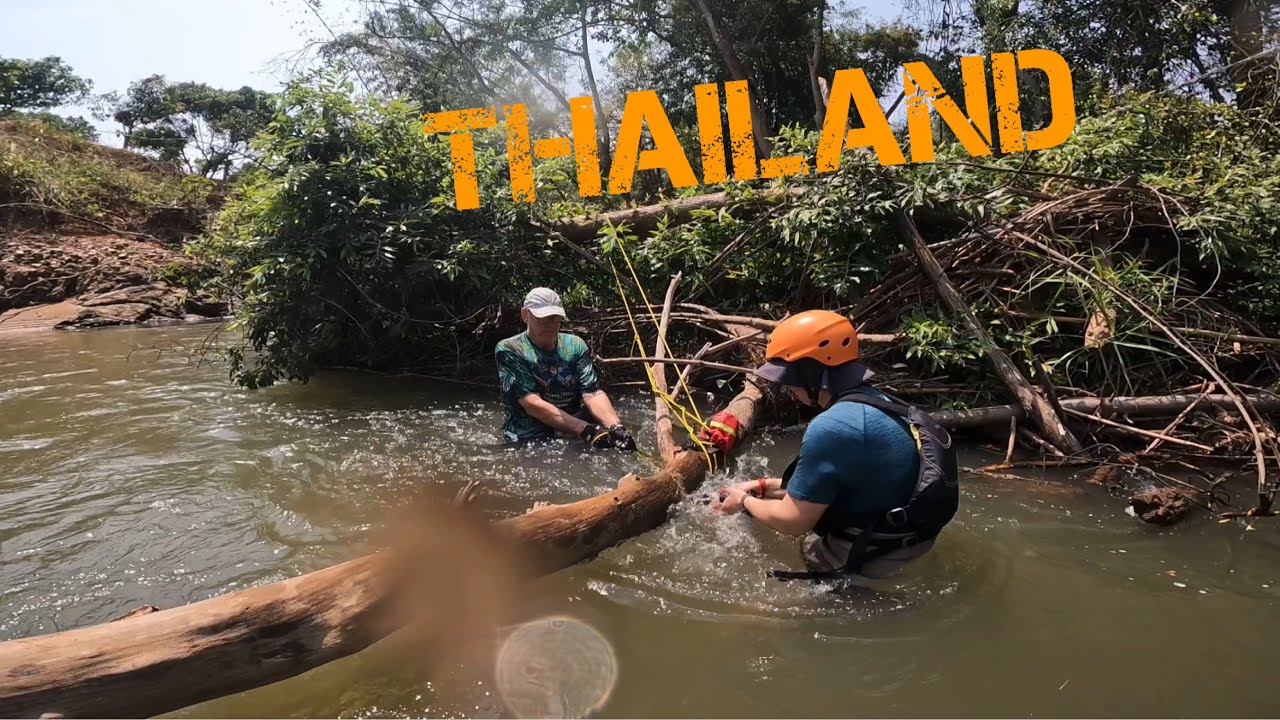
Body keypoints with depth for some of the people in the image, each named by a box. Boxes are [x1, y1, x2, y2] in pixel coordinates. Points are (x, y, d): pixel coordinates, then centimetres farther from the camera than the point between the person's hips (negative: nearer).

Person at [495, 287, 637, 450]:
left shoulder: (575, 345, 8)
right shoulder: (509, 350, -6)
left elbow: (592, 393, -5)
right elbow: (531, 404, -17)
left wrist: (616, 427, -27)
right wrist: (585, 430, -28)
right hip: (530, 437, -5)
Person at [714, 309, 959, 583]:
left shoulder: (833, 427, -26)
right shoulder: (876, 403, 3)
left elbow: (792, 522, -18)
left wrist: (744, 501, 0)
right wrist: (765, 485, 14)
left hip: (870, 557, -9)